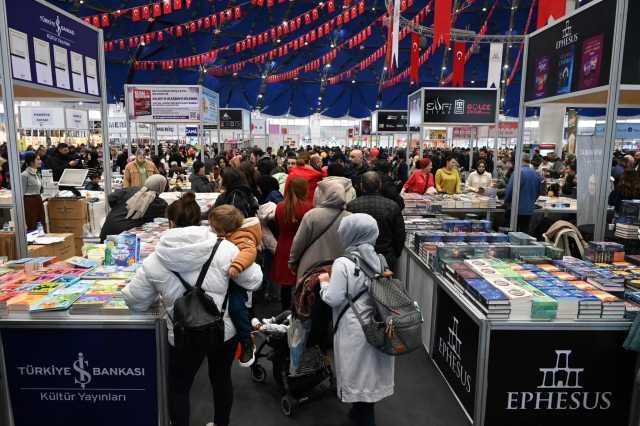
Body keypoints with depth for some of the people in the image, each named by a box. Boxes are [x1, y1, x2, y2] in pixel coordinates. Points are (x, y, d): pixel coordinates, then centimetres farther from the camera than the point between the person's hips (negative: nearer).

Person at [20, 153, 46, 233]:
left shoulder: (37, 173, 12)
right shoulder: (24, 175, -12)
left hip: (39, 200, 8)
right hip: (29, 201, -8)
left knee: (42, 226, 9)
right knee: (32, 227, -1)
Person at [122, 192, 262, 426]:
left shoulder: (155, 261, -11)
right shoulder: (224, 248, -16)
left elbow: (134, 301, 0)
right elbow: (254, 281, -8)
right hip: (225, 331, 2)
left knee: (178, 387, 25)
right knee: (222, 379, 26)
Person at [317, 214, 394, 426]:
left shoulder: (343, 263, -19)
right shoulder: (379, 259, 1)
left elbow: (333, 299, -17)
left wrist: (324, 282, 2)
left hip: (354, 330, -7)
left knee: (358, 375, 9)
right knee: (369, 372, 22)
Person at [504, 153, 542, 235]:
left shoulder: (518, 172, -13)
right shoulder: (536, 174, 5)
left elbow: (510, 189, -15)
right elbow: (538, 191, 15)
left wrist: (506, 201, 1)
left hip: (516, 207, -5)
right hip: (529, 208, 5)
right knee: (525, 232, 10)